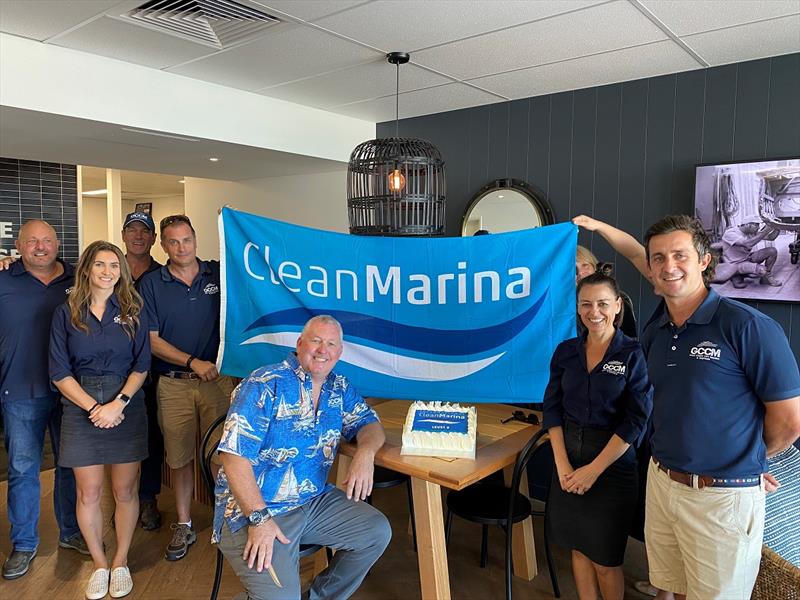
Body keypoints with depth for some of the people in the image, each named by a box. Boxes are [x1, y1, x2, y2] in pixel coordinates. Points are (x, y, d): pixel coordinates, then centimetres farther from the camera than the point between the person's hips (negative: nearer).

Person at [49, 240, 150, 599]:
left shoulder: (131, 312, 3)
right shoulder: (66, 313, 1)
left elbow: (142, 366, -1)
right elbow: (60, 372, -2)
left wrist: (117, 404, -13)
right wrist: (94, 407, -11)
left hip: (127, 411, 0)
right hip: (81, 411, 0)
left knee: (125, 491, 7)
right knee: (88, 493, 7)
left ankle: (121, 563, 25)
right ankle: (99, 565, 26)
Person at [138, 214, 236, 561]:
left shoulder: (218, 273, 1)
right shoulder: (152, 284, 1)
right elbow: (151, 340, -2)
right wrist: (193, 362, -14)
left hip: (217, 379, 0)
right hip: (174, 384, 0)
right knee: (180, 457, 11)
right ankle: (184, 526, 27)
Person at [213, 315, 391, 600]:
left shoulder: (340, 389, 6)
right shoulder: (265, 385, -15)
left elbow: (369, 423, 11)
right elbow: (235, 455, -19)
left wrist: (365, 452, -13)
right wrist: (260, 518, -24)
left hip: (314, 501, 7)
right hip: (252, 510, -7)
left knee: (377, 532, 0)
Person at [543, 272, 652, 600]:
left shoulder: (634, 354, -10)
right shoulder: (566, 351, 2)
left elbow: (635, 421, -13)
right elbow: (553, 408, 2)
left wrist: (594, 470, -14)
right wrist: (562, 464, -8)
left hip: (613, 462, -4)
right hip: (568, 459, 4)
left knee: (605, 557, 8)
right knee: (578, 546, 16)